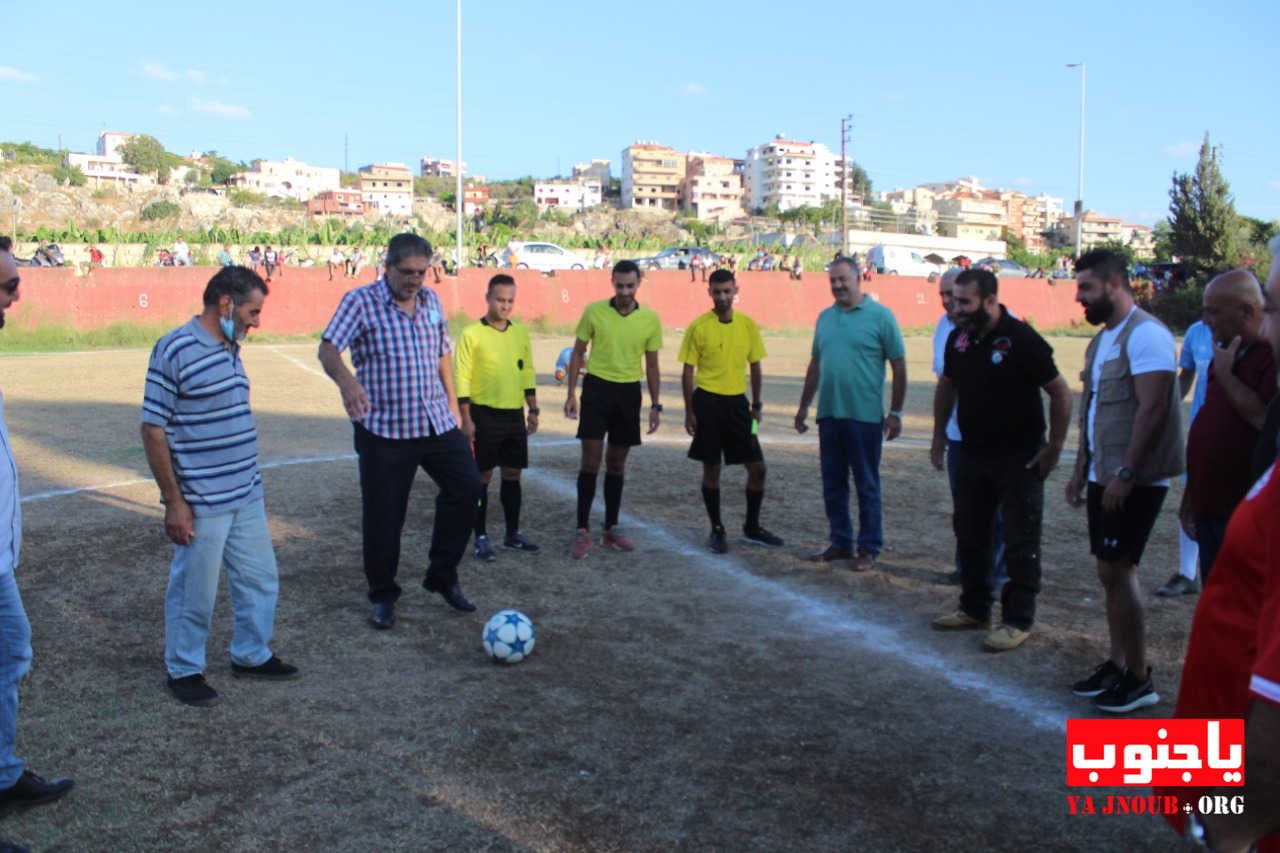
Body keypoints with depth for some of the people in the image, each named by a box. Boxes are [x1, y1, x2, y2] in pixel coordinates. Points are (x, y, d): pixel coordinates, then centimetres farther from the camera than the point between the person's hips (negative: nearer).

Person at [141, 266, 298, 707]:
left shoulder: (230, 349, 9)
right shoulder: (174, 350, -15)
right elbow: (153, 430, -15)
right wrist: (174, 501, -15)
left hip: (246, 496, 8)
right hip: (201, 503, -8)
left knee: (260, 579, 17)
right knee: (194, 593, 7)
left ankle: (251, 654, 35)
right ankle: (184, 670, 26)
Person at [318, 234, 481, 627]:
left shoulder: (431, 300, 8)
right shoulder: (361, 301, -10)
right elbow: (328, 348, -23)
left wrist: (451, 400, 17)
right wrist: (345, 380, -43)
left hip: (437, 421, 5)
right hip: (383, 429, -5)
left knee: (466, 487, 3)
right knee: (383, 514, 2)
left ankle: (442, 575, 21)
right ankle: (382, 594, 22)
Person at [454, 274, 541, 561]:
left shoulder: (521, 331, 8)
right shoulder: (471, 333, -8)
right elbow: (462, 379, -9)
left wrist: (533, 410, 11)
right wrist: (466, 419, -13)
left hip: (515, 414, 5)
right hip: (485, 415, -5)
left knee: (513, 474, 11)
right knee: (482, 476, 2)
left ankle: (513, 534, 22)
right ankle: (481, 538, 10)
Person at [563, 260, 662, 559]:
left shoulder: (650, 319, 1)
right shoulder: (594, 311, -4)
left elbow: (652, 366, 8)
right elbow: (578, 353, 3)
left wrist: (656, 405, 3)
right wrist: (571, 393, -3)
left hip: (629, 392, 2)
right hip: (597, 387, -2)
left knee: (617, 463, 10)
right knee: (590, 460, -6)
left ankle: (611, 529, 21)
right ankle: (582, 531, 1)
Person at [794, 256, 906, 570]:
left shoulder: (880, 316, -5)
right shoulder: (825, 317, 12)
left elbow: (899, 366, -4)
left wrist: (895, 412, -7)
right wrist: (804, 406, 18)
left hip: (865, 415, -5)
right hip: (829, 414, 6)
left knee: (866, 485, 4)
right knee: (833, 484, 12)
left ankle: (868, 548, 14)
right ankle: (840, 543, 24)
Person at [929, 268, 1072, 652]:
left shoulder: (1021, 340, -17)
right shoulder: (958, 338, 2)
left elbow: (1061, 393, -13)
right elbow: (947, 385, 17)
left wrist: (1054, 448, -14)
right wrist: (939, 437, 15)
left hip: (1018, 458, -7)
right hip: (972, 454, 7)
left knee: (1020, 543, 0)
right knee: (970, 536, 15)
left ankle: (1018, 621, 9)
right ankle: (974, 609, 29)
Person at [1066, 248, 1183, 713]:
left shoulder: (1145, 335, -15)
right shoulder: (1102, 339, 15)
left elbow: (1152, 409, -21)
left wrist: (1125, 474, -23)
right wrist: (1081, 469, 17)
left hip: (1133, 480, -9)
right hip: (1104, 477, 9)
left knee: (1116, 570, -7)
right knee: (1113, 571, 12)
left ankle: (1139, 678, 4)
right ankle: (1118, 665, 22)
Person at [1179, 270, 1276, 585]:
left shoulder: (1270, 355, -14)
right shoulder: (1226, 353, 15)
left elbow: (1266, 418, -28)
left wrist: (1225, 375, -16)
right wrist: (1191, 496, 20)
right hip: (1211, 508, 9)